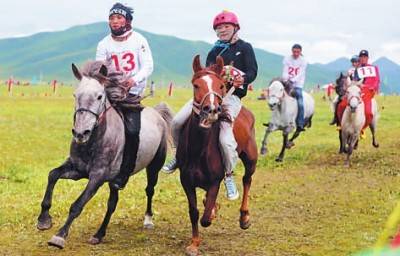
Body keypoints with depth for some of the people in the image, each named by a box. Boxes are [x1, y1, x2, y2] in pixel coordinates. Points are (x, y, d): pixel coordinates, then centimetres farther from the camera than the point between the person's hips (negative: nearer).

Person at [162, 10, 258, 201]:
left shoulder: (245, 48, 7)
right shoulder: (215, 51, 22)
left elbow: (252, 71, -4)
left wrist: (243, 79, -27)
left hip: (232, 96, -5)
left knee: (225, 138, -24)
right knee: (177, 122, -10)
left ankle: (228, 175, 0)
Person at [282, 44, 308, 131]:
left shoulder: (303, 61, -4)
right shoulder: (287, 59, 1)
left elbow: (300, 74, -12)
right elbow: (285, 71, -3)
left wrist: (293, 80, -27)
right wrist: (286, 79, -23)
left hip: (297, 85, -2)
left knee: (300, 104, -15)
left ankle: (300, 125, -11)